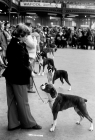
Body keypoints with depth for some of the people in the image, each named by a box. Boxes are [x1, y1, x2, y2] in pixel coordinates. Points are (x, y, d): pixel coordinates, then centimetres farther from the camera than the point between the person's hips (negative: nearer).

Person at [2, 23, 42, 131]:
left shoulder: (11, 44, 8)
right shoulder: (19, 46, -21)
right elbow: (20, 64, -25)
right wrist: (29, 72, -10)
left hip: (10, 75, 9)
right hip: (18, 77, -9)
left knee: (12, 101, 14)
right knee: (23, 102, 5)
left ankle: (13, 124, 25)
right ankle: (28, 123, 21)